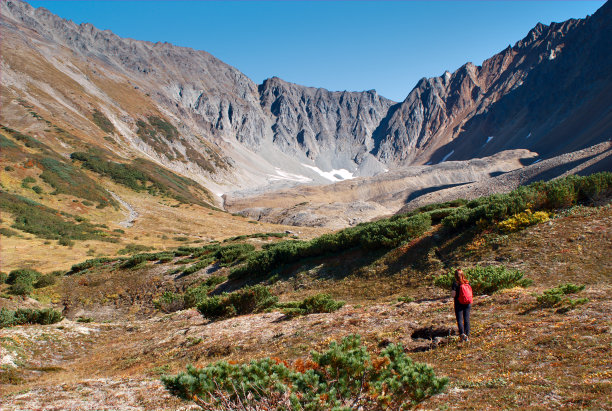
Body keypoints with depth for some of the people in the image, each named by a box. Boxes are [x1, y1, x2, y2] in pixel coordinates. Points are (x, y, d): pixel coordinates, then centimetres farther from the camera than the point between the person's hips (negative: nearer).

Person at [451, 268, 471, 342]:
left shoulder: (455, 283, -14)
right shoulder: (467, 282, -1)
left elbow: (453, 295, -15)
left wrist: (451, 293, 4)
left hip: (459, 304, -4)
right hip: (467, 303, 4)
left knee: (459, 320, 1)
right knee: (466, 319, 11)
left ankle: (462, 333, -19)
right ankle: (467, 335, 15)